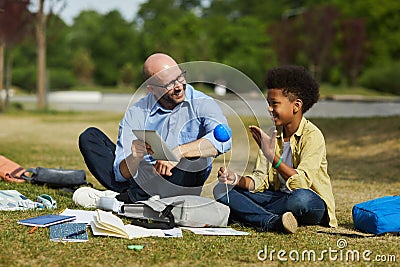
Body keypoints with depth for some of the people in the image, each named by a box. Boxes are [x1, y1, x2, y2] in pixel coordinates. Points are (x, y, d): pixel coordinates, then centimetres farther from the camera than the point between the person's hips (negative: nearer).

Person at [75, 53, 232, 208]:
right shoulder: (136, 113, -1)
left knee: (193, 158, -35)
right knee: (90, 137, -3)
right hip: (141, 181, 2)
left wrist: (178, 152, -36)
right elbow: (121, 174, -6)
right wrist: (134, 158, -29)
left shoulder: (201, 104, -5)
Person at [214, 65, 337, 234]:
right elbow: (260, 180, 3)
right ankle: (273, 222, -29)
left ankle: (247, 214, -18)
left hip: (314, 203, -6)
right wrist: (236, 180, -16)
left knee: (302, 198, -42)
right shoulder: (271, 135, 8)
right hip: (277, 196, 7)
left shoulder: (312, 135, -13)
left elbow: (302, 183, -25)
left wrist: (273, 157, -33)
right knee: (221, 190, -6)